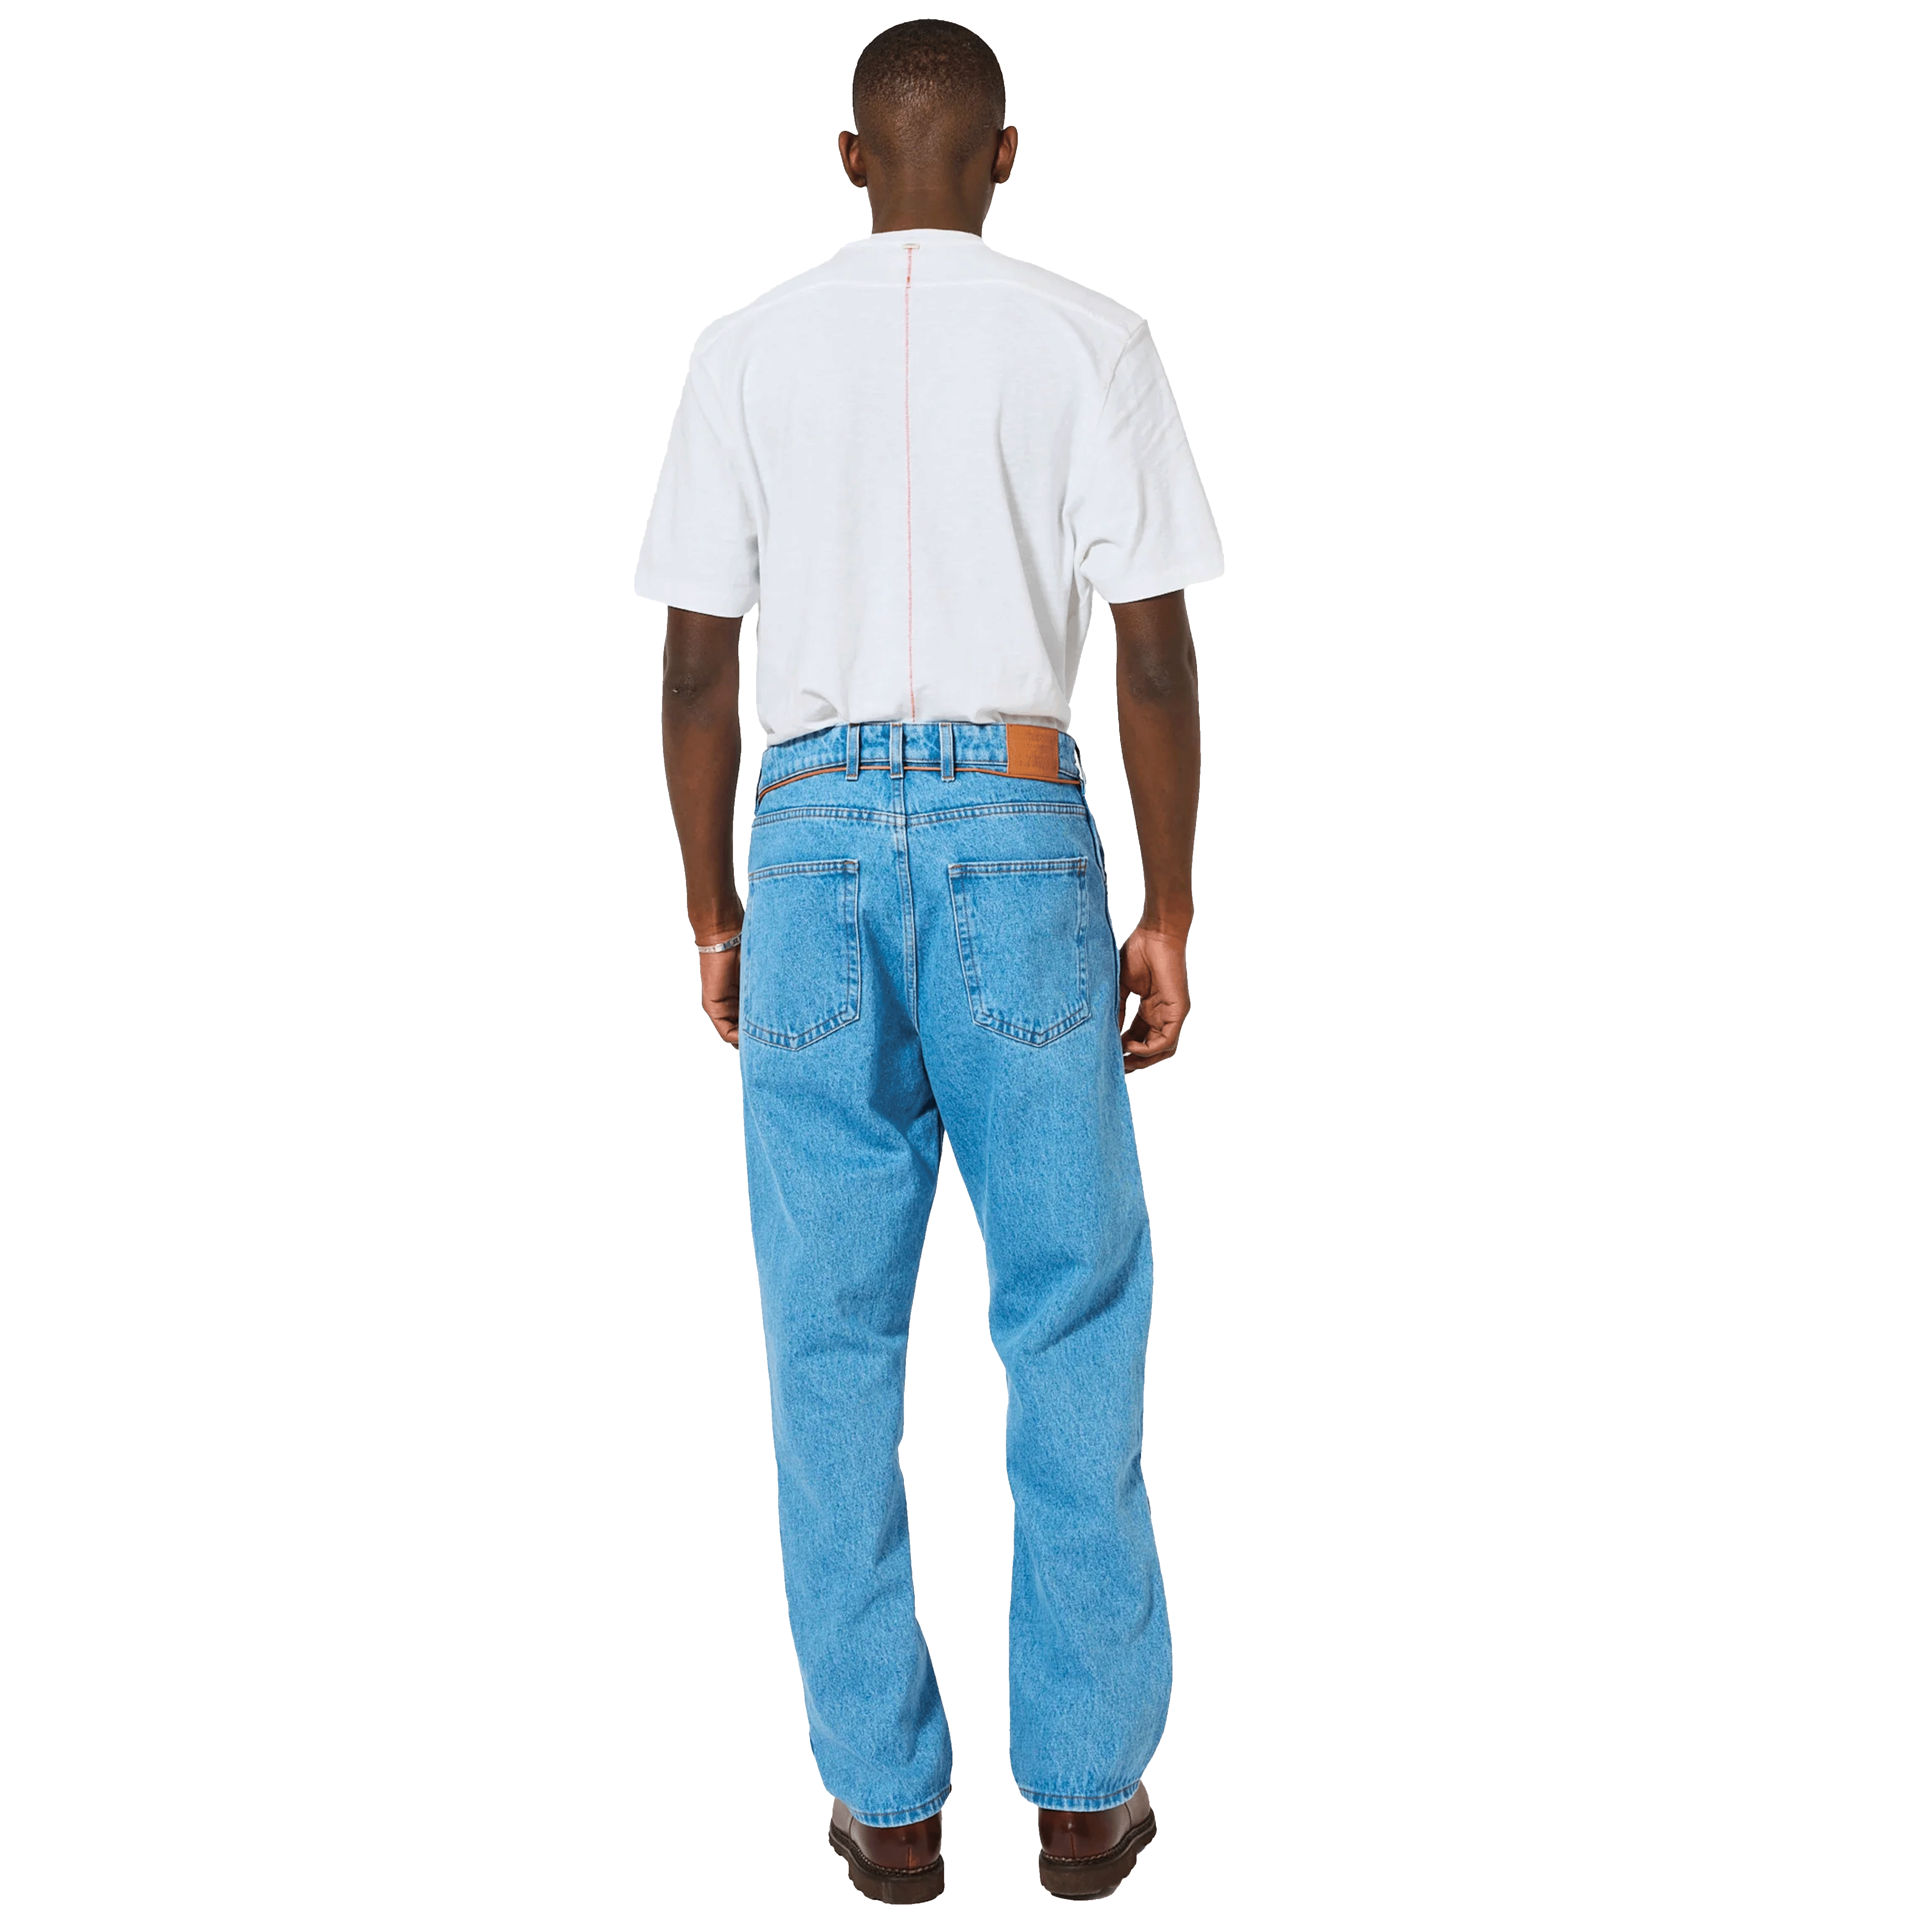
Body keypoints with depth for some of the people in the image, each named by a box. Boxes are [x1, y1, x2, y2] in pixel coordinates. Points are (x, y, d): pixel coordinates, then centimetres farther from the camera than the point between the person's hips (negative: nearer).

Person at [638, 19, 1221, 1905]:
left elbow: (693, 665, 5)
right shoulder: (1090, 340, 3)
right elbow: (1156, 656, -2)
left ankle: (883, 1793, 17)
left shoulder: (745, 350, 7)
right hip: (1021, 839, -1)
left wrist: (714, 919, 13)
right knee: (1074, 1323, 9)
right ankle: (1085, 1785, 17)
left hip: (812, 839, 2)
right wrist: (1170, 919, 5)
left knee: (834, 1340, 8)